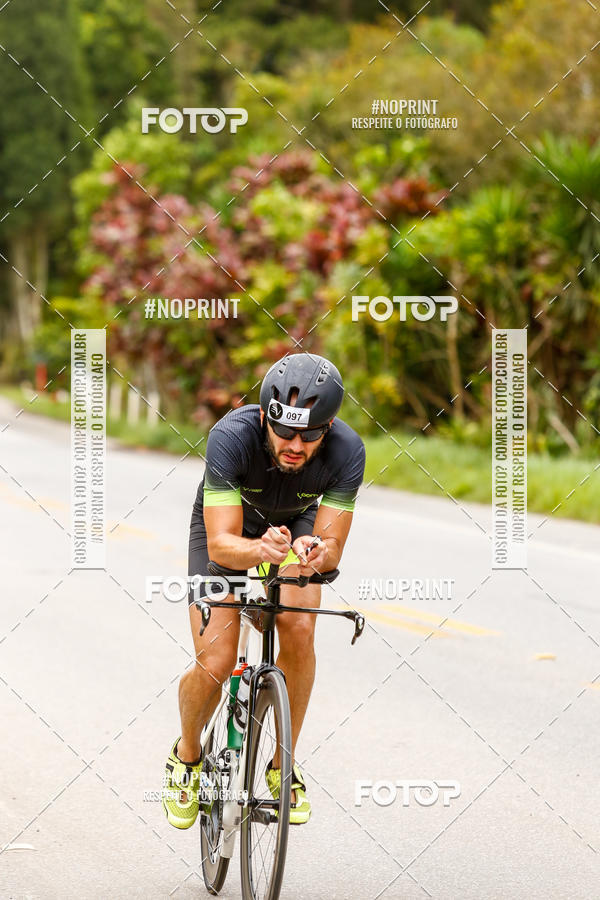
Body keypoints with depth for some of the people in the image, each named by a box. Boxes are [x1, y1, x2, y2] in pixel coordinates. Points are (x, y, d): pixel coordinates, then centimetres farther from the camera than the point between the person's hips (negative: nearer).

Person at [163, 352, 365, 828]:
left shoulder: (346, 450, -33)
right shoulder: (231, 436, -38)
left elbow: (332, 546, -28)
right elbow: (221, 545, -39)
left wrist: (314, 556, -52)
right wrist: (262, 549, -60)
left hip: (297, 524, 2)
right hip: (228, 526, -1)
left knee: (298, 630, -25)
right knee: (214, 667, -16)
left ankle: (283, 765, -5)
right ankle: (187, 755, 16)